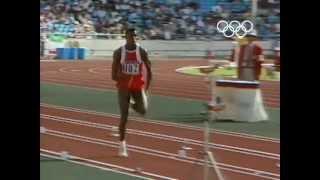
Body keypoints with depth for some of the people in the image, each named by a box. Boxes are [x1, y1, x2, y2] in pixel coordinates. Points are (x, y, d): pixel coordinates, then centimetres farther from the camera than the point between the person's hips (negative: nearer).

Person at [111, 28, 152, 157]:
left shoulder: (142, 52, -5)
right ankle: (122, 144, 6)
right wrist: (123, 78, -26)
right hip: (124, 87, -1)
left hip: (138, 86, 1)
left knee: (143, 110, -18)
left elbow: (148, 70, 4)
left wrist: (146, 87, -1)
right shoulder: (118, 53, -8)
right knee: (124, 116, -6)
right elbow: (114, 75, -6)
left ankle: (132, 104, 19)